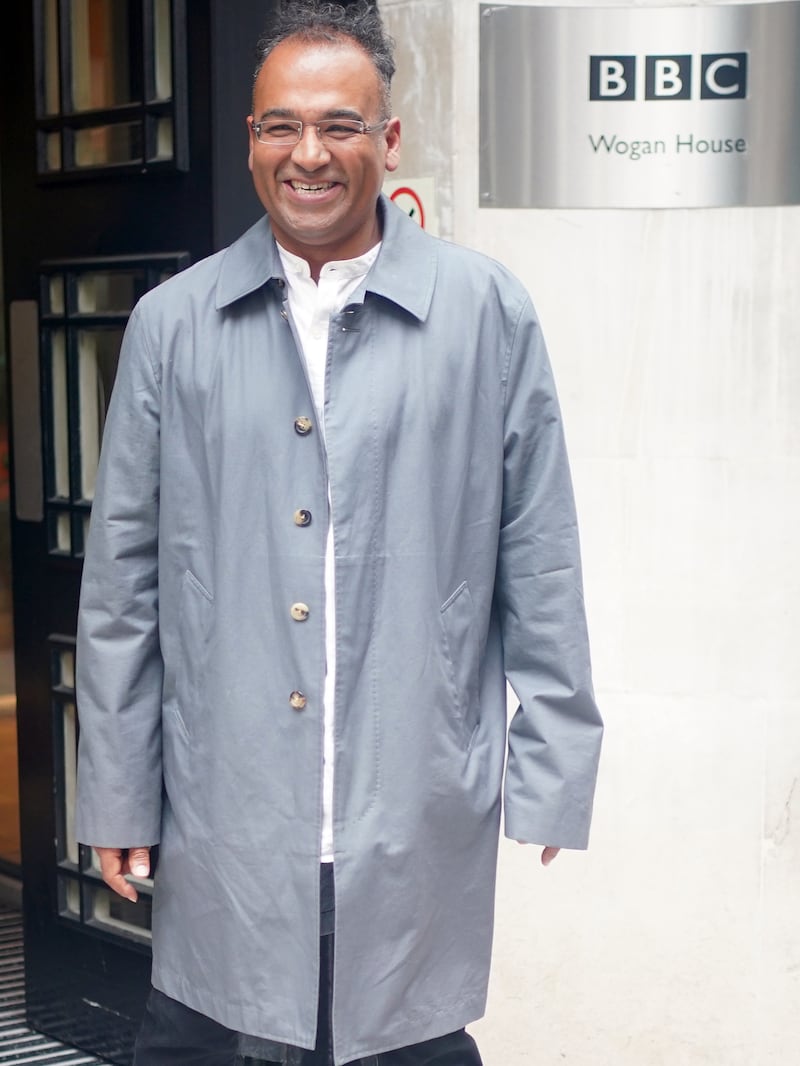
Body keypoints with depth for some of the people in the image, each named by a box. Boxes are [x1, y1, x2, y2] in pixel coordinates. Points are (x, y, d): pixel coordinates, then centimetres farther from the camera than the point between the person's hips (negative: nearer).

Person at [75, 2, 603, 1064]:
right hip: (223, 810, 2)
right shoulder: (172, 324, 3)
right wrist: (116, 795, 5)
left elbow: (541, 565, 2)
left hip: (416, 817, -1)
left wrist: (555, 769, 0)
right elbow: (122, 583, 6)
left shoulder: (488, 312, 0)